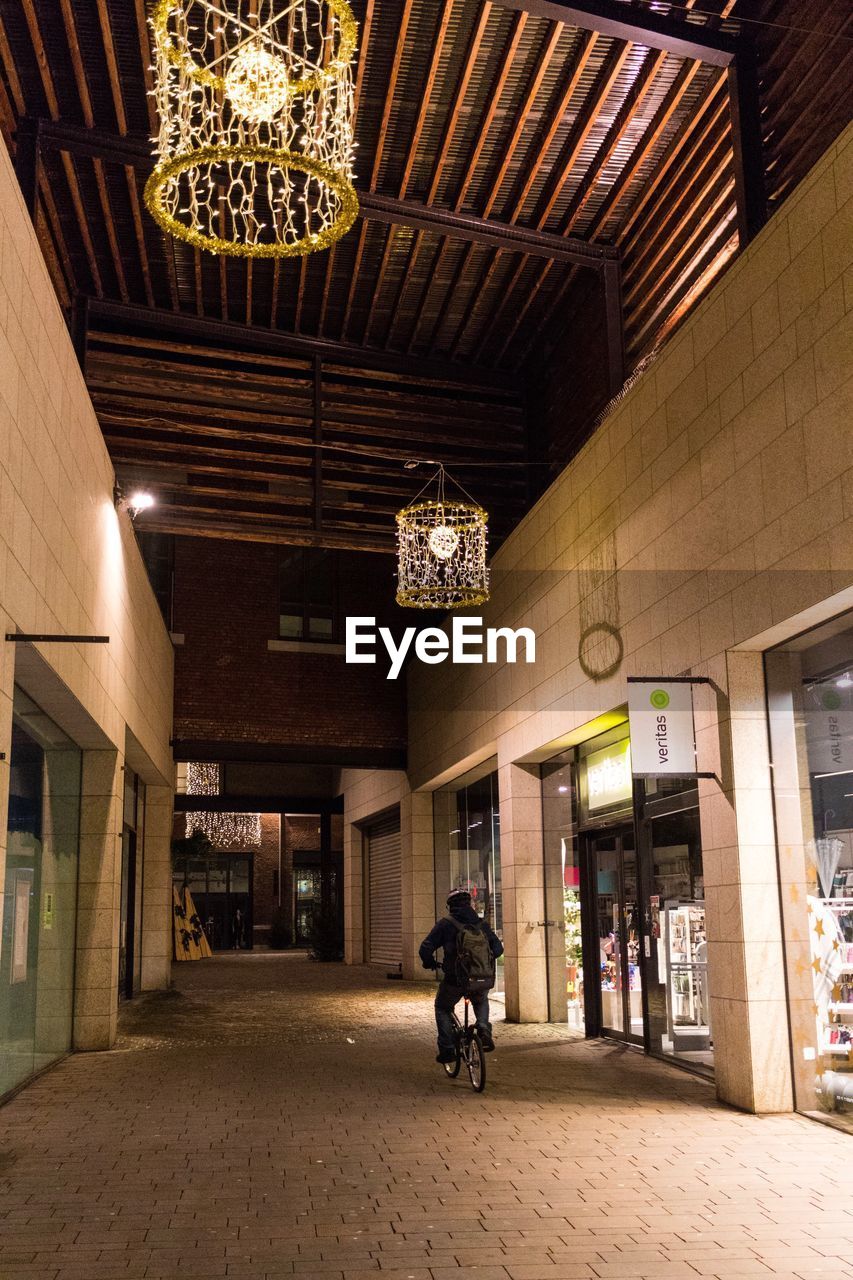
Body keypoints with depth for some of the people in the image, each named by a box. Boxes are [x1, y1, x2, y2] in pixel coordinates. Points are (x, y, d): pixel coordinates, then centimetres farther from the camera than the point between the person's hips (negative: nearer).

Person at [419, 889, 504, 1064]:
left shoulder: (445, 924, -2)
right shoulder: (481, 923, 9)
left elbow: (426, 949, -9)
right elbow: (498, 948, 10)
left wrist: (430, 963, 12)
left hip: (454, 979, -3)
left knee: (443, 1009, 24)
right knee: (481, 1002, 35)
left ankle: (447, 1049, 16)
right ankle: (484, 1031, 10)